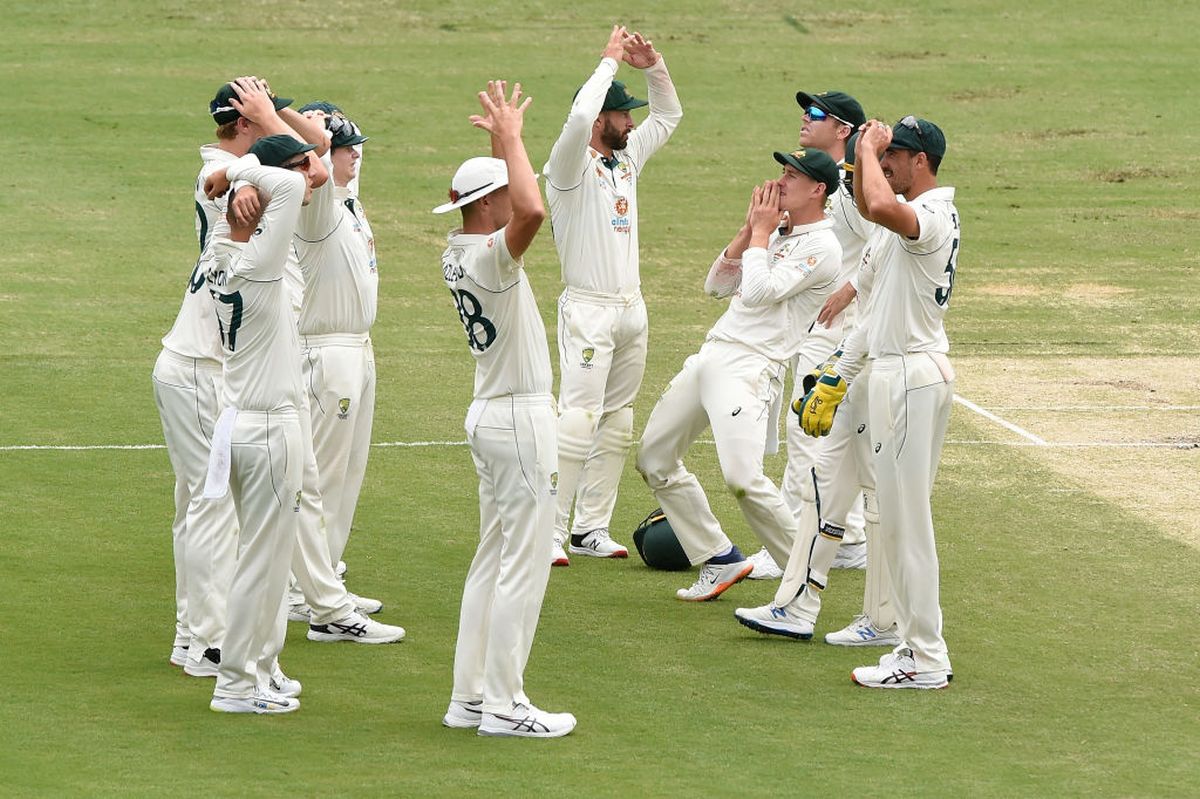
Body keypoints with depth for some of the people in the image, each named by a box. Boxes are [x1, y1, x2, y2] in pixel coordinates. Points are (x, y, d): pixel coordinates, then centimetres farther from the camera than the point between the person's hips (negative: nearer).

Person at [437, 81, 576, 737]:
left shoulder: (457, 254, 6)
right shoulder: (489, 258, -21)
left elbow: (516, 208, 24)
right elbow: (532, 210, -41)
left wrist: (502, 138, 13)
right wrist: (509, 136, -29)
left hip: (490, 414, 10)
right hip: (521, 419, -10)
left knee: (493, 558, 15)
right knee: (524, 565, -5)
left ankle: (469, 696, 18)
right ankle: (503, 705, -3)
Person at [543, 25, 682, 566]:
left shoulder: (627, 158, 13)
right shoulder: (572, 166, -10)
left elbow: (669, 116, 24)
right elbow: (579, 117, -30)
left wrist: (654, 67, 6)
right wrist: (611, 61, -19)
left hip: (631, 310, 8)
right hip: (588, 311, -8)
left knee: (617, 422, 9)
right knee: (578, 418, -14)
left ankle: (591, 528, 13)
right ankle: (549, 533, -14)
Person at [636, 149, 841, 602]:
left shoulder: (822, 248, -8)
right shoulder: (776, 234, 20)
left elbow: (759, 292, -17)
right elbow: (716, 285, 17)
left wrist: (762, 233, -4)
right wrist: (749, 231, 7)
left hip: (751, 367, -9)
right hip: (711, 355, 9)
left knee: (742, 478, -23)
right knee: (654, 459, 11)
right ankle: (720, 561, 15)